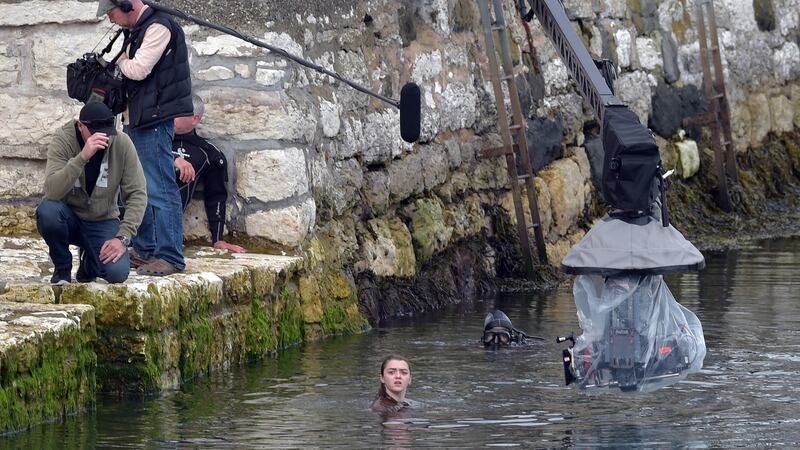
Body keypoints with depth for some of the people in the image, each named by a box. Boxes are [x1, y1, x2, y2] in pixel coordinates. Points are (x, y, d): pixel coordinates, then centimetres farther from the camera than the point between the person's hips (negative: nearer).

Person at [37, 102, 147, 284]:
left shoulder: (122, 143, -13)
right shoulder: (63, 141, -18)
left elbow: (137, 194, -11)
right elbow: (52, 191, -31)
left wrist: (123, 237, -22)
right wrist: (82, 158, -43)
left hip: (102, 222, 1)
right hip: (68, 217, -1)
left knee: (118, 273, -25)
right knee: (47, 210, -36)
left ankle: (89, 262, 15)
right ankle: (62, 268, -5)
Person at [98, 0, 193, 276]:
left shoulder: (158, 26, -14)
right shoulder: (134, 31, 16)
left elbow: (139, 69, -19)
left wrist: (121, 63, 0)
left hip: (155, 121, -10)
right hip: (136, 120, 10)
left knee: (160, 190, -9)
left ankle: (170, 257, -8)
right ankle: (145, 251, 23)